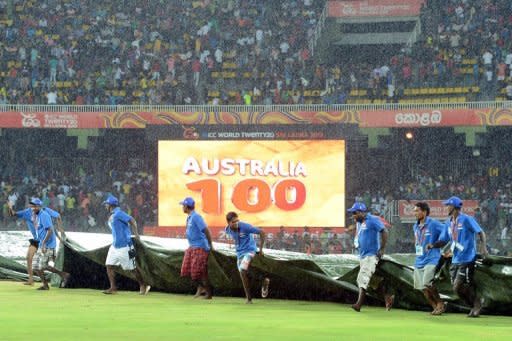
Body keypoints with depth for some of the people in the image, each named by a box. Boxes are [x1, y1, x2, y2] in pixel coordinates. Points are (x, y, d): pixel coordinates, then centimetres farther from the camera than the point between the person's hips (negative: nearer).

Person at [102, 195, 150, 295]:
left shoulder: (118, 213, -15)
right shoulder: (111, 216, 13)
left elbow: (132, 220, -22)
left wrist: (136, 234, -25)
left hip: (124, 246, -9)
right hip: (115, 246, 9)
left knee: (132, 267, -1)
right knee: (109, 265, 1)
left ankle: (143, 286, 12)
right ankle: (113, 288, 2)